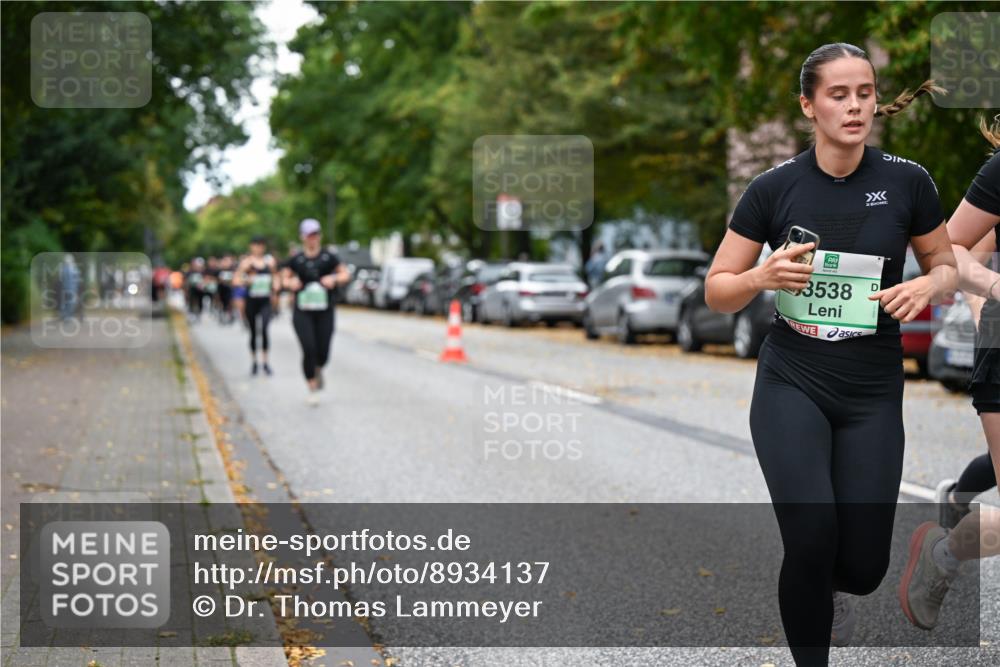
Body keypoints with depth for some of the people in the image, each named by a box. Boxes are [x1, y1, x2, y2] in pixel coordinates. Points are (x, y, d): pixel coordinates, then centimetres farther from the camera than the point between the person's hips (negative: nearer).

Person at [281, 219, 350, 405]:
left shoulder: (328, 257, 4)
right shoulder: (296, 260, 6)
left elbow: (345, 274, 8)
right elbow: (284, 277, 14)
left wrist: (334, 279, -12)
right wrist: (290, 282, -9)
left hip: (324, 312, 1)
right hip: (302, 312, 0)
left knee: (323, 353, -3)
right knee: (309, 349, -12)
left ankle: (318, 369, 36)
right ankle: (312, 390, 1)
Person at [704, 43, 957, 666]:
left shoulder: (907, 181, -4)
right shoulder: (774, 187, -5)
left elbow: (946, 266, 10)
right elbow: (717, 292, 2)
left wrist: (927, 287, -13)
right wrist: (764, 276, -19)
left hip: (874, 393, 1)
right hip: (792, 383, -1)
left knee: (862, 566, -1)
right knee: (812, 539, -20)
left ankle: (827, 586, 37)